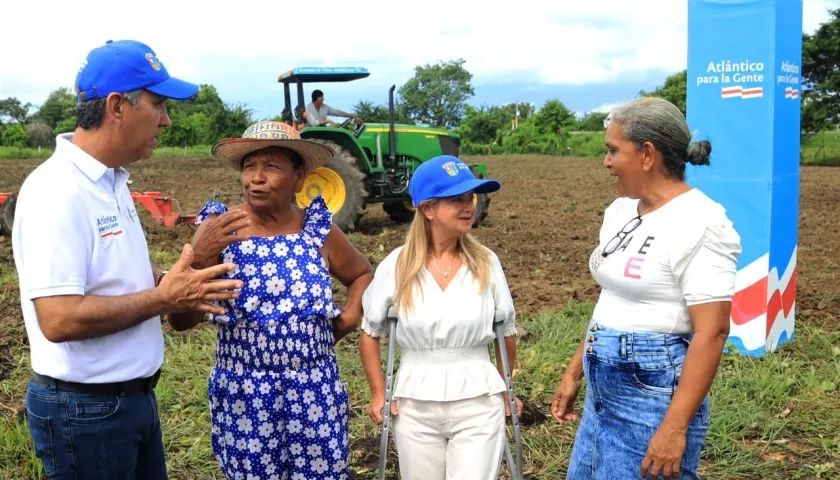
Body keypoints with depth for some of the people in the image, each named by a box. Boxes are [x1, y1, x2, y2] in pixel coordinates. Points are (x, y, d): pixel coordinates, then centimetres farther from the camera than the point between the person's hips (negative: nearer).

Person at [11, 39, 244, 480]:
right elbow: (59, 319, -29)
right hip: (83, 408, -9)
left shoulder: (111, 181, 7)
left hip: (134, 395, 9)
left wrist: (172, 279, 2)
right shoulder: (57, 192, -23)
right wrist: (162, 299, -22)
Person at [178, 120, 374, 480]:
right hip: (243, 393, -1)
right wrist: (198, 258, -28)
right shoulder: (219, 228, -8)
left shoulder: (318, 230, -1)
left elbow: (362, 273, 19)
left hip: (315, 392, 2)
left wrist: (351, 316, 2)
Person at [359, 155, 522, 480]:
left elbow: (507, 332, 9)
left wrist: (504, 389, 14)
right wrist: (378, 393, 4)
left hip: (478, 405, 0)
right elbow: (370, 333, 6)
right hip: (415, 406, 1)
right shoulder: (396, 266, -5)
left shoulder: (486, 263, -3)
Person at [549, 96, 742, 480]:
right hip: (605, 391, 8)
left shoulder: (698, 224, -17)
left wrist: (675, 426, -24)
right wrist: (574, 372, 17)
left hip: (654, 398, -8)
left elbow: (711, 332, -21)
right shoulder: (622, 211, 8)